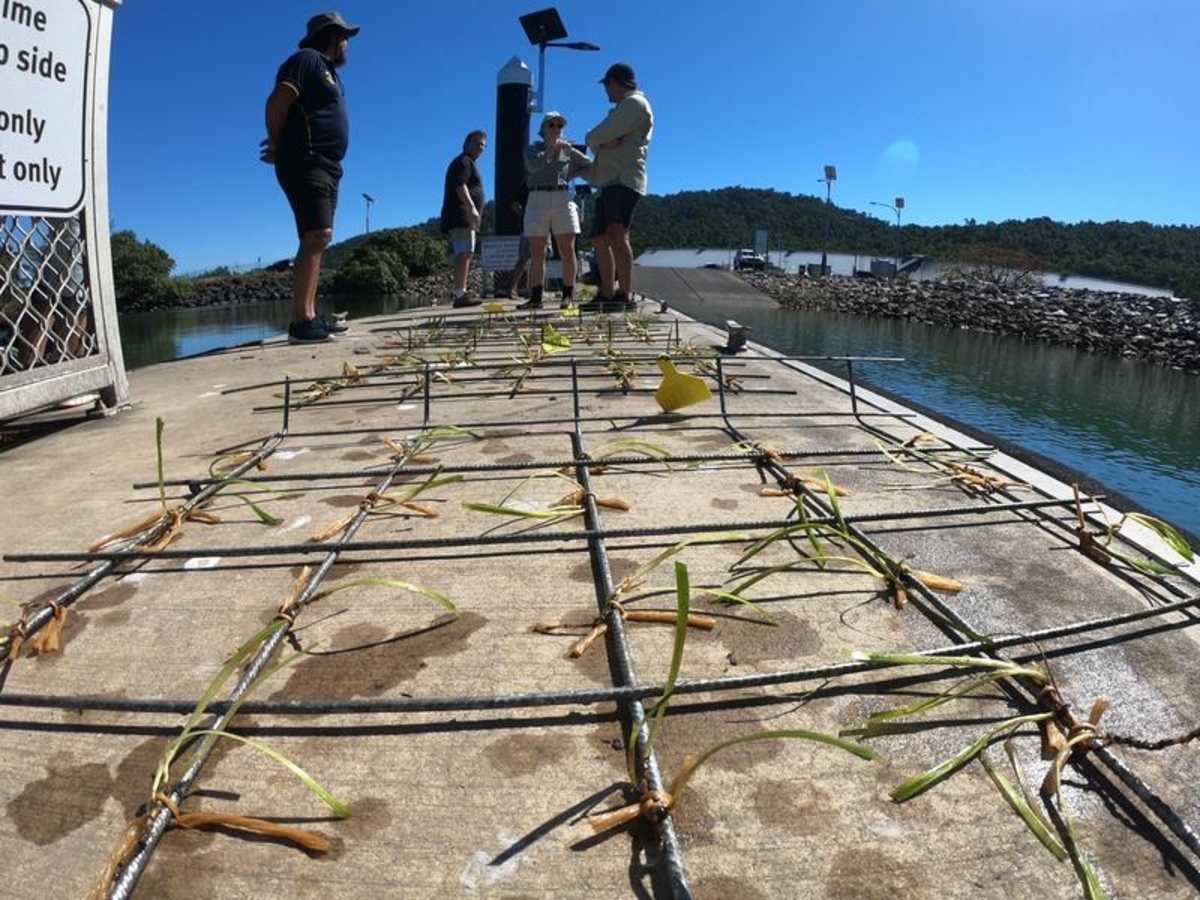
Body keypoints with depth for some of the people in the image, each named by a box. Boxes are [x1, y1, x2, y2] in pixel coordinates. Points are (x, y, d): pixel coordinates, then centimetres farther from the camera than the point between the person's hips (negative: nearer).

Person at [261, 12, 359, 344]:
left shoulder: (328, 70, 25)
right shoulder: (307, 59, -4)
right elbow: (277, 102, -14)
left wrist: (280, 147, 12)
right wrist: (277, 148, -4)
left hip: (324, 167, 10)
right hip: (305, 163, -10)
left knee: (318, 239, 7)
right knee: (316, 236, -20)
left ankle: (309, 317, 8)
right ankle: (300, 322, -25)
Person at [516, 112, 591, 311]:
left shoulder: (567, 150, 18)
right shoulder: (533, 150, 12)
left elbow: (589, 166, 11)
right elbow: (533, 165, -10)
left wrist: (570, 163, 2)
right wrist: (552, 150, -16)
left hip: (563, 199, 1)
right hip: (538, 199, -1)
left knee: (568, 251, -7)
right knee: (537, 252, -2)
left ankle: (568, 296, -4)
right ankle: (535, 298, -1)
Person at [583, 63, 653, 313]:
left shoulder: (634, 103, -3)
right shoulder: (625, 107, 29)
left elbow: (593, 138, -13)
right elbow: (594, 139, 17)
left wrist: (598, 142, 8)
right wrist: (603, 144, -4)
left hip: (624, 180, -11)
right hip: (610, 181, 11)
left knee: (616, 234, -24)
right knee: (600, 237, 11)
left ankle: (626, 295, -31)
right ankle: (607, 294, 16)